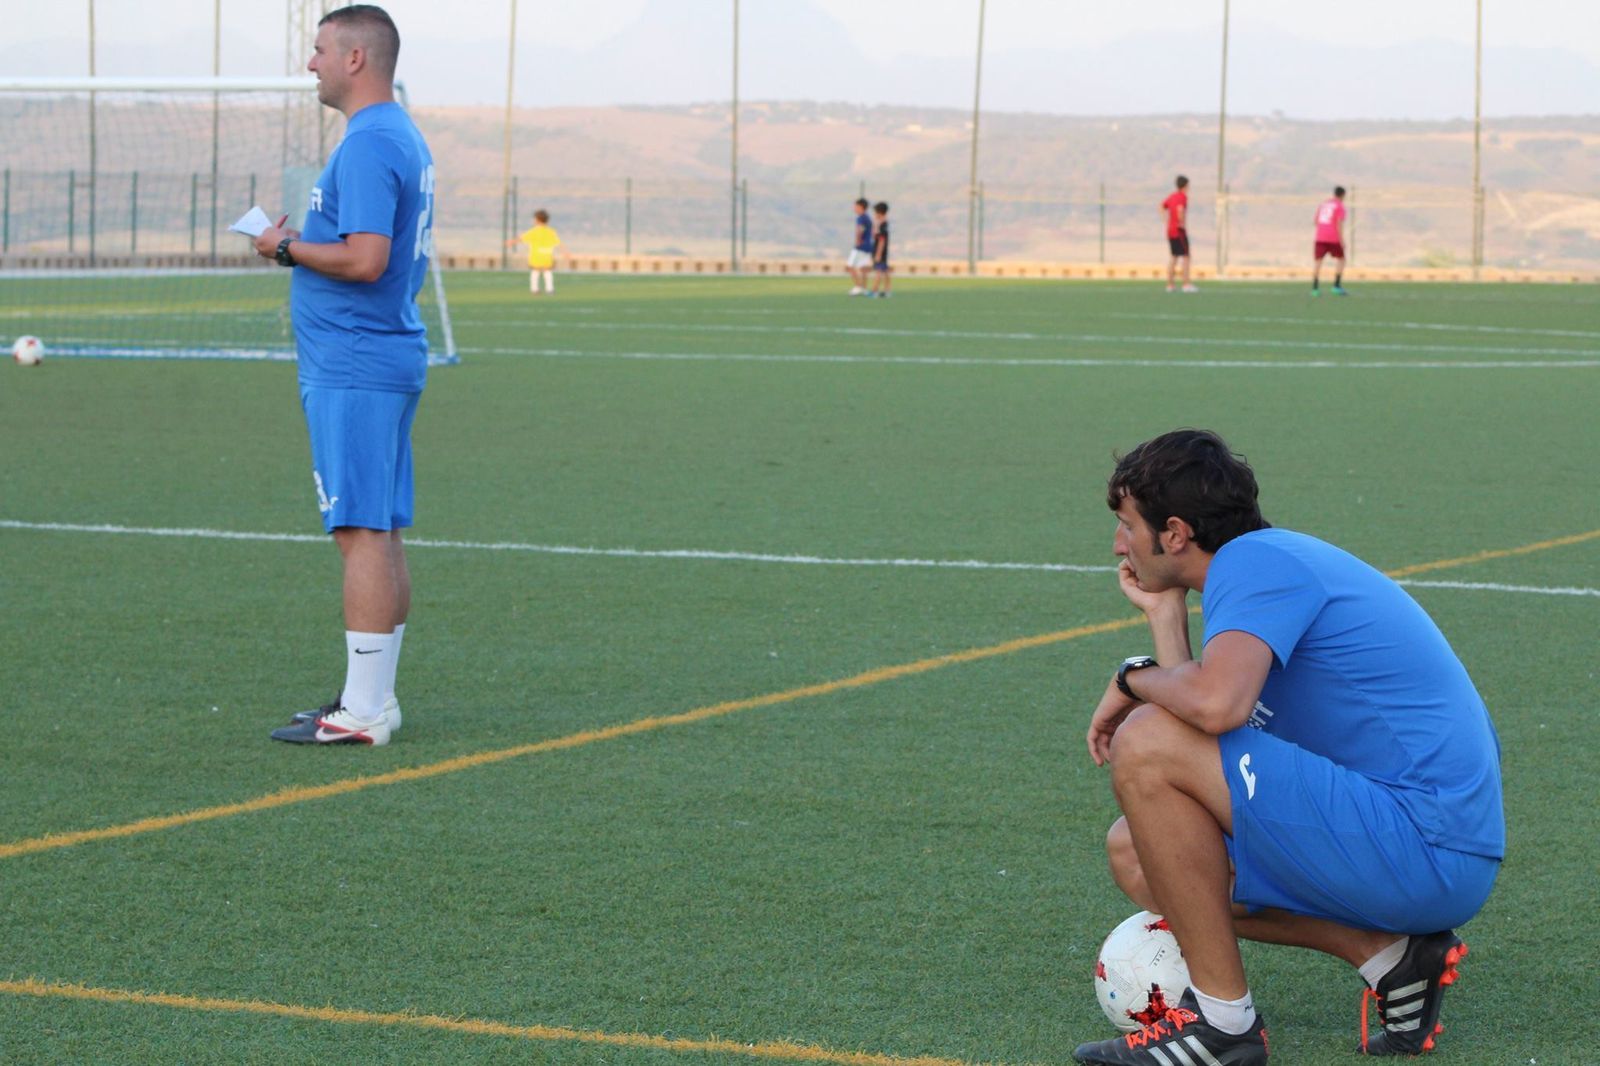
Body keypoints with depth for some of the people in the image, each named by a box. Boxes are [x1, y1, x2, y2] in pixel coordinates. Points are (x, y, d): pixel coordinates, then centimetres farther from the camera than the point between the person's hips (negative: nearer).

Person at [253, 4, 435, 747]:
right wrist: (301, 244, 18)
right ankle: (373, 697, 18)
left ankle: (362, 712, -8)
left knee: (362, 533, -9)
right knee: (382, 533, 12)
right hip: (390, 356, 11)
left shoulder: (367, 145, -16)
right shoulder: (405, 139, 17)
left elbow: (365, 260, -25)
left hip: (353, 370, -11)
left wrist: (288, 248, -11)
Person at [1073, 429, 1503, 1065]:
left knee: (1145, 743, -17)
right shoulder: (1273, 560, 19)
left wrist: (1132, 679, -9)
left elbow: (1216, 703, -30)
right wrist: (1165, 615, 20)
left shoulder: (1254, 560, -11)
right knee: (1136, 852, 15)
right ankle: (1388, 953, 7)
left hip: (1425, 842, -11)